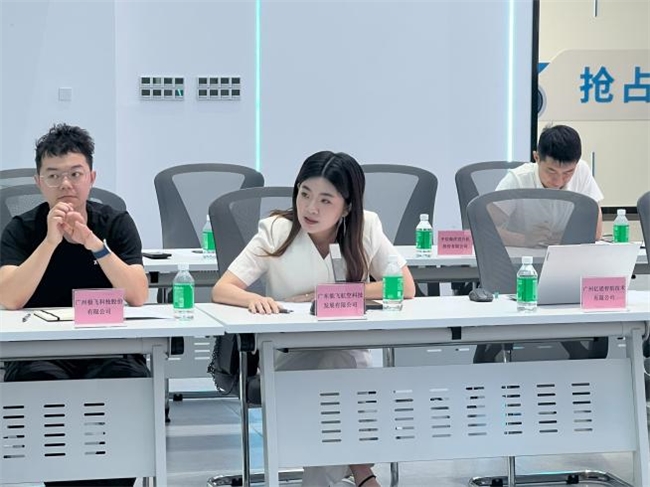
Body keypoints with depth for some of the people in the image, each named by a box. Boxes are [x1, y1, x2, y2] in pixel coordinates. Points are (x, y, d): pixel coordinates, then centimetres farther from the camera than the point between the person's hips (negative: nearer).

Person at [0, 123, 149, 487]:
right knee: (43, 384, -33)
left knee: (133, 382, -31)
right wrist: (51, 240, -22)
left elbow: (138, 296, -12)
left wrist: (93, 242, -22)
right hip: (39, 352, 0)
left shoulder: (116, 223, 2)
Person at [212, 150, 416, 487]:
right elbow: (222, 290, -14)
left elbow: (405, 287, -11)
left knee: (340, 364, -33)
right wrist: (253, 299, -39)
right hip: (285, 357, -1)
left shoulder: (366, 227, -6)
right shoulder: (276, 231, -9)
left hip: (348, 354, 1)